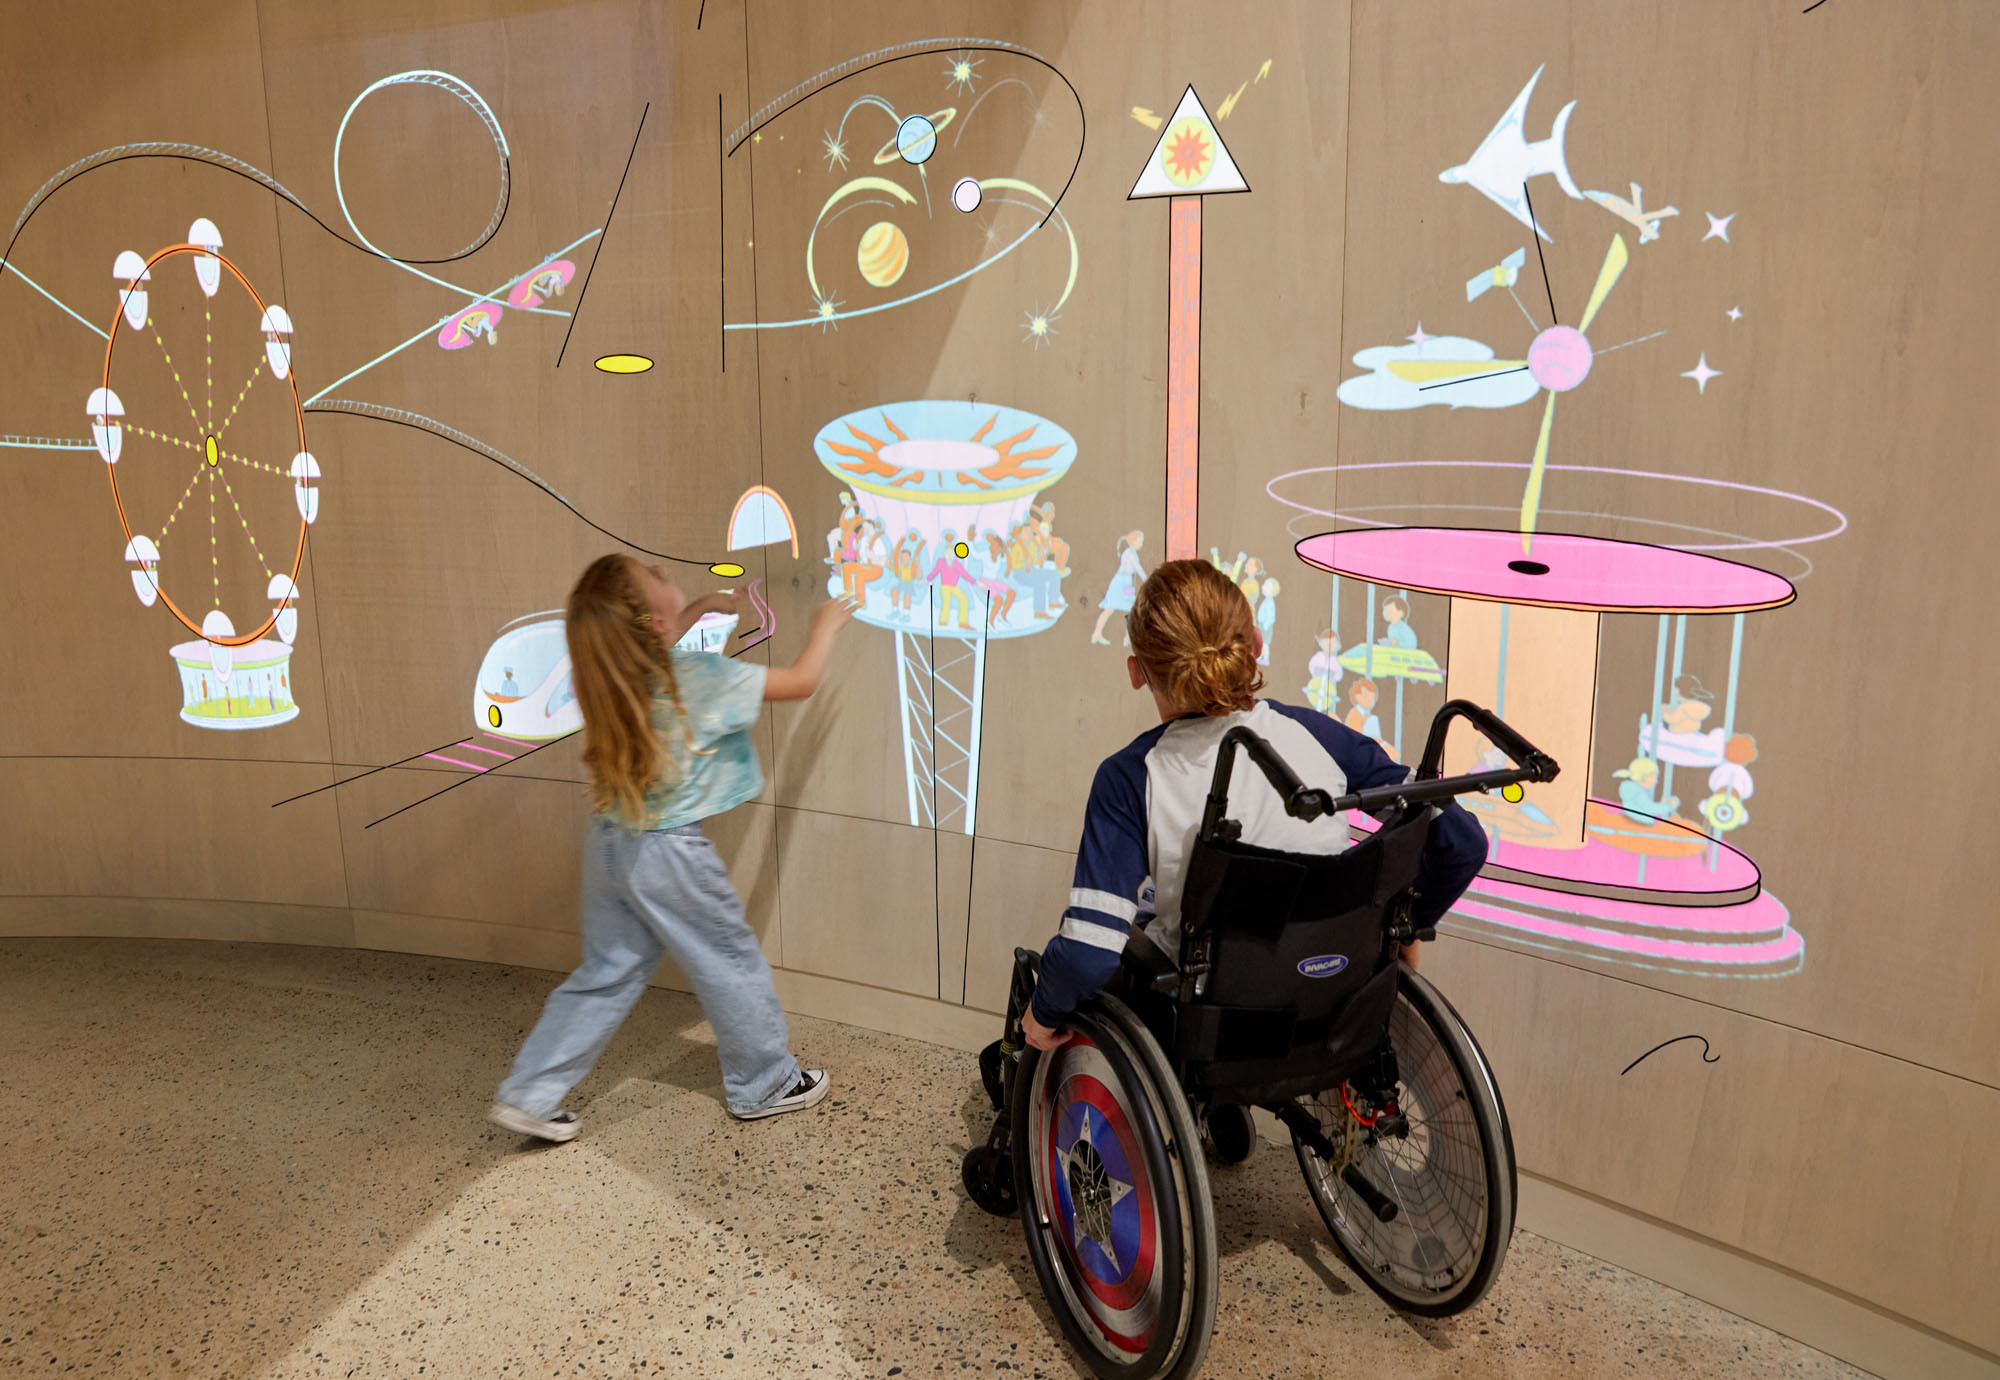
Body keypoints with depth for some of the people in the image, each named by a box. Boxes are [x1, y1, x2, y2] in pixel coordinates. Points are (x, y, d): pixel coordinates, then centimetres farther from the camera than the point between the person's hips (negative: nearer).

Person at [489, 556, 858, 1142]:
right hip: (667, 854, -6)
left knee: (605, 974, 19)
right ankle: (765, 1085, 30)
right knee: (732, 966, 13)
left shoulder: (612, 670, -4)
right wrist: (826, 623, 5)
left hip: (609, 844, 7)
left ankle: (528, 1096, 22)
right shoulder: (702, 676, -22)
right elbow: (802, 681, -10)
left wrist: (701, 606, 27)